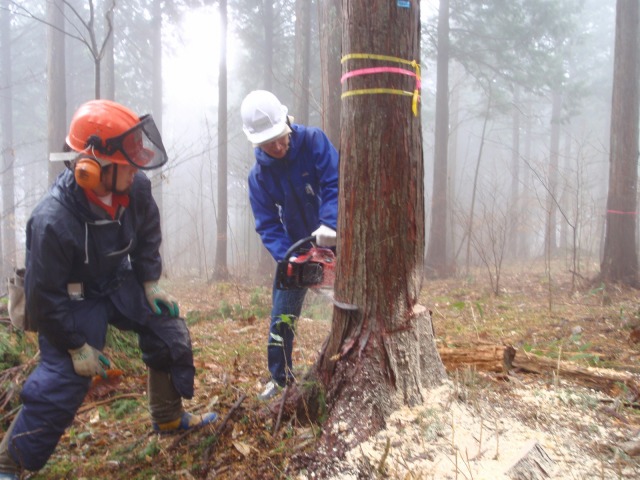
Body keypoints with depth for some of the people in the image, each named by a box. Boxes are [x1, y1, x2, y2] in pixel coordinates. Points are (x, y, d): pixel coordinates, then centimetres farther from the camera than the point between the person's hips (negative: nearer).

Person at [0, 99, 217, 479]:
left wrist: (150, 284, 1)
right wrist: (76, 346, -18)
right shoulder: (53, 221, -37)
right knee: (61, 384, -9)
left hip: (120, 281, 6)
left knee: (171, 333, 6)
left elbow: (148, 234, 2)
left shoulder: (136, 189, -20)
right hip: (73, 301, -6)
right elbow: (46, 296, -25)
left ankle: (170, 418, 29)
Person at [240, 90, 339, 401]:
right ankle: (280, 378, 20)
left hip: (335, 239, -2)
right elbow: (268, 225, -10)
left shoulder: (313, 141, -15)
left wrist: (329, 224, -39)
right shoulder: (259, 176, -8)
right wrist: (288, 259, -26)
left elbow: (335, 184, -23)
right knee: (281, 317, 2)